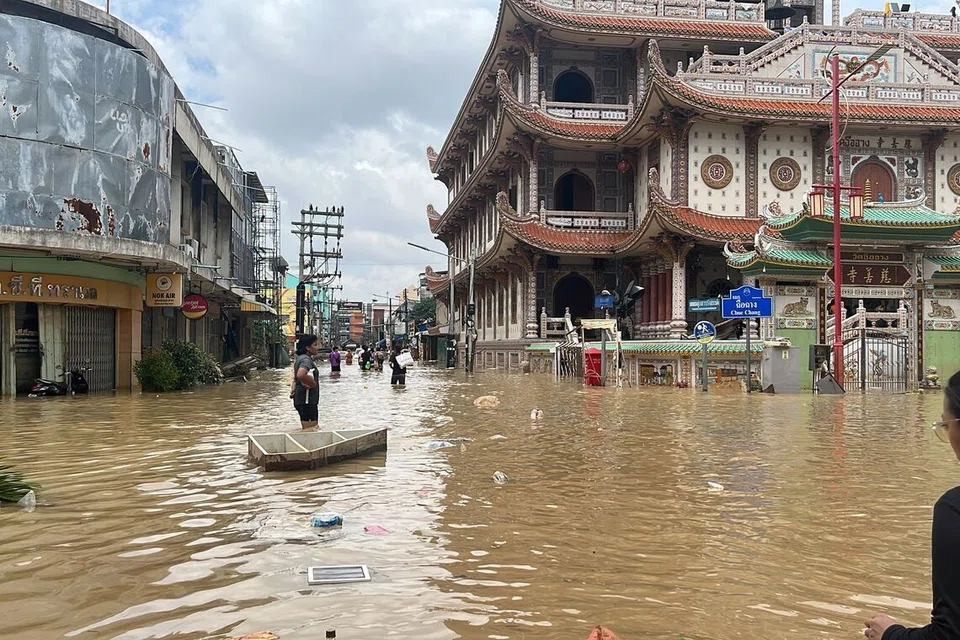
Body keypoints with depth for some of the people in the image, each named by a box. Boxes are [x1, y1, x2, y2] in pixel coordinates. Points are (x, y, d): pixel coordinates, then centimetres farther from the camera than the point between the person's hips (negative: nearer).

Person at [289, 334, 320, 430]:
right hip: (307, 400, -11)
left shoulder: (301, 358, 16)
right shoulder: (306, 359, -17)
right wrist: (313, 384, -21)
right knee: (310, 429, -9)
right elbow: (301, 375, -36)